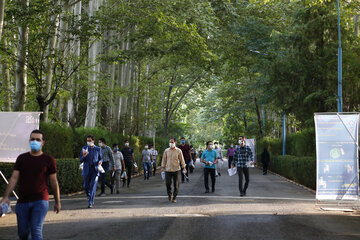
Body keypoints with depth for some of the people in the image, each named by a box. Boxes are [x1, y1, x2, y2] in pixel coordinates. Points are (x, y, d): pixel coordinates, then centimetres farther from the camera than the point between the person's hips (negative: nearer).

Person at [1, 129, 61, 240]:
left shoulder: (48, 160, 1)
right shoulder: (21, 158, 7)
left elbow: (54, 182, 4)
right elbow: (14, 178, 3)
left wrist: (57, 202, 5)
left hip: (40, 201, -3)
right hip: (22, 201, 3)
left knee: (36, 231, -12)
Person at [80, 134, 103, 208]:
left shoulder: (98, 149, 7)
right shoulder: (84, 148, 7)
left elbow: (101, 158, 15)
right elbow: (81, 160, 7)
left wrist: (100, 161, -9)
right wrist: (83, 156, -15)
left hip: (95, 169, -1)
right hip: (87, 170, 2)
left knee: (93, 186, -9)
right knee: (86, 186, 4)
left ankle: (91, 203, -5)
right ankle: (90, 198, 32)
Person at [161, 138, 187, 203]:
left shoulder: (178, 151, 0)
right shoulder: (166, 151, 5)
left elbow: (182, 159, 3)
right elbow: (164, 159, 10)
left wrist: (184, 167, -1)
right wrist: (162, 167, 4)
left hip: (176, 170, -1)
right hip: (168, 170, 1)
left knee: (176, 185, 1)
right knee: (168, 183, 0)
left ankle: (174, 197, 12)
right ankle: (169, 195, 25)